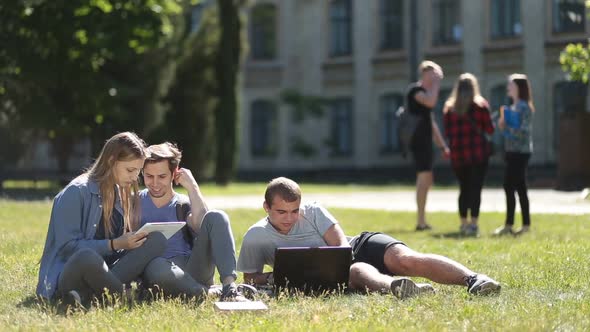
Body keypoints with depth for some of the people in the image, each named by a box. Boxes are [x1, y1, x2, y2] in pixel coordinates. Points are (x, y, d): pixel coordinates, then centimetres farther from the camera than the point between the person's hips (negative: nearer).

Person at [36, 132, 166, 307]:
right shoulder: (76, 192, -10)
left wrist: (133, 240, -6)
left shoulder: (122, 195, 14)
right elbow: (67, 246, -16)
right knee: (87, 256, -43)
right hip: (67, 278, -8)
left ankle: (86, 295, -25)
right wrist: (114, 245, -21)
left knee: (157, 240, -14)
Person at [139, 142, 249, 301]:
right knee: (156, 266, -40)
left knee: (217, 217, -18)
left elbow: (202, 224, -6)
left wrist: (192, 187, -3)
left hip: (193, 272, 3)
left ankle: (230, 286, -34)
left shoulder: (184, 204, 18)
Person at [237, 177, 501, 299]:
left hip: (357, 248, 2)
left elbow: (341, 245, -5)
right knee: (358, 271, -41)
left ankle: (473, 280, -44)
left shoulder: (313, 213, -3)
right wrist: (272, 277, -19)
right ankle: (394, 286, -77)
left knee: (406, 259, -29)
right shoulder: (255, 237, -4)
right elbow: (250, 277, 3)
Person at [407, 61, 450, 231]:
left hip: (425, 141, 10)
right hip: (418, 140, -10)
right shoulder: (415, 89, -7)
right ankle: (421, 221, -17)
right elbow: (431, 102, -28)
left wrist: (443, 145, 25)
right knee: (424, 177, -15)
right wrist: (436, 84, -14)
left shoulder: (426, 91, 22)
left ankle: (422, 221, 16)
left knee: (426, 180, 11)